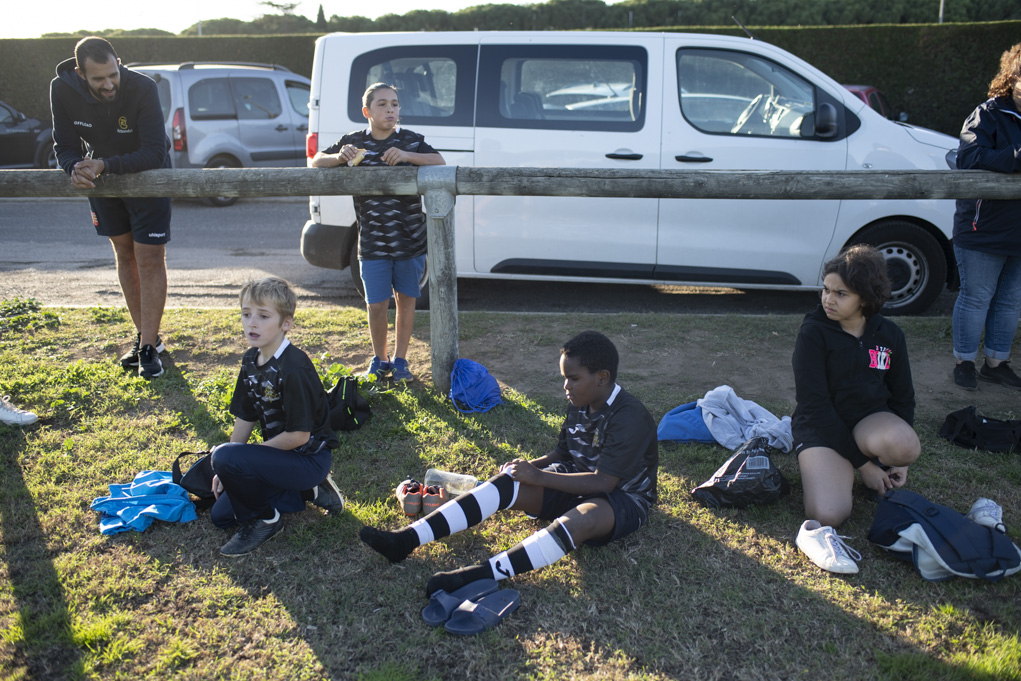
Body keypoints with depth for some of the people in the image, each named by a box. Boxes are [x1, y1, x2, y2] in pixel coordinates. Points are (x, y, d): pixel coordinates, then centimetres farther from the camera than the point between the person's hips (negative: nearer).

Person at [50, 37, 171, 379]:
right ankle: (145, 335, 22)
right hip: (101, 174, 4)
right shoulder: (62, 89, -19)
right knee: (124, 255, 10)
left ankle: (149, 347, -3)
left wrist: (105, 165, -41)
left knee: (150, 260, -7)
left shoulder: (142, 88, -31)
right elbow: (65, 146, -12)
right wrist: (75, 168, -35)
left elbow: (155, 153, -32)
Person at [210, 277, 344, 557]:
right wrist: (225, 470, 4)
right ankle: (308, 491, 13)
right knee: (221, 515, 8)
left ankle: (263, 520, -3)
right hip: (280, 453, 9)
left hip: (308, 458, -9)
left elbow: (298, 435, -24)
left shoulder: (294, 369, -25)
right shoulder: (251, 361, 2)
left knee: (224, 457, -27)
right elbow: (245, 418, 10)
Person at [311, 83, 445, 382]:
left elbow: (439, 162, -12)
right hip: (372, 244, 0)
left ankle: (400, 360, 25)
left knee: (406, 300, 9)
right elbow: (316, 161, 6)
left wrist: (406, 155, -27)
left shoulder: (410, 140, 0)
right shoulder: (354, 141, 2)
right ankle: (379, 360, 24)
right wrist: (339, 158, -16)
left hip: (410, 240, 0)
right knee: (376, 304, 3)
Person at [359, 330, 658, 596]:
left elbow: (604, 481, -27)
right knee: (506, 483, -17)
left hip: (623, 497, -7)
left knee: (584, 518, -43)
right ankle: (407, 539, -27)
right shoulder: (578, 407, 4)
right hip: (576, 485, 7)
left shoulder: (630, 417, -22)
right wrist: (530, 466, -6)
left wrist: (539, 477, -24)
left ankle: (483, 575, -56)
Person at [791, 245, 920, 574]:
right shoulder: (814, 334, -11)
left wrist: (896, 456, 1)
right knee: (828, 515, -28)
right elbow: (815, 405, -15)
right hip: (821, 427, -4)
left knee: (905, 445, -34)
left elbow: (902, 398, 12)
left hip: (871, 421, 4)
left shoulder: (889, 335, 2)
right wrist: (862, 463, -16)